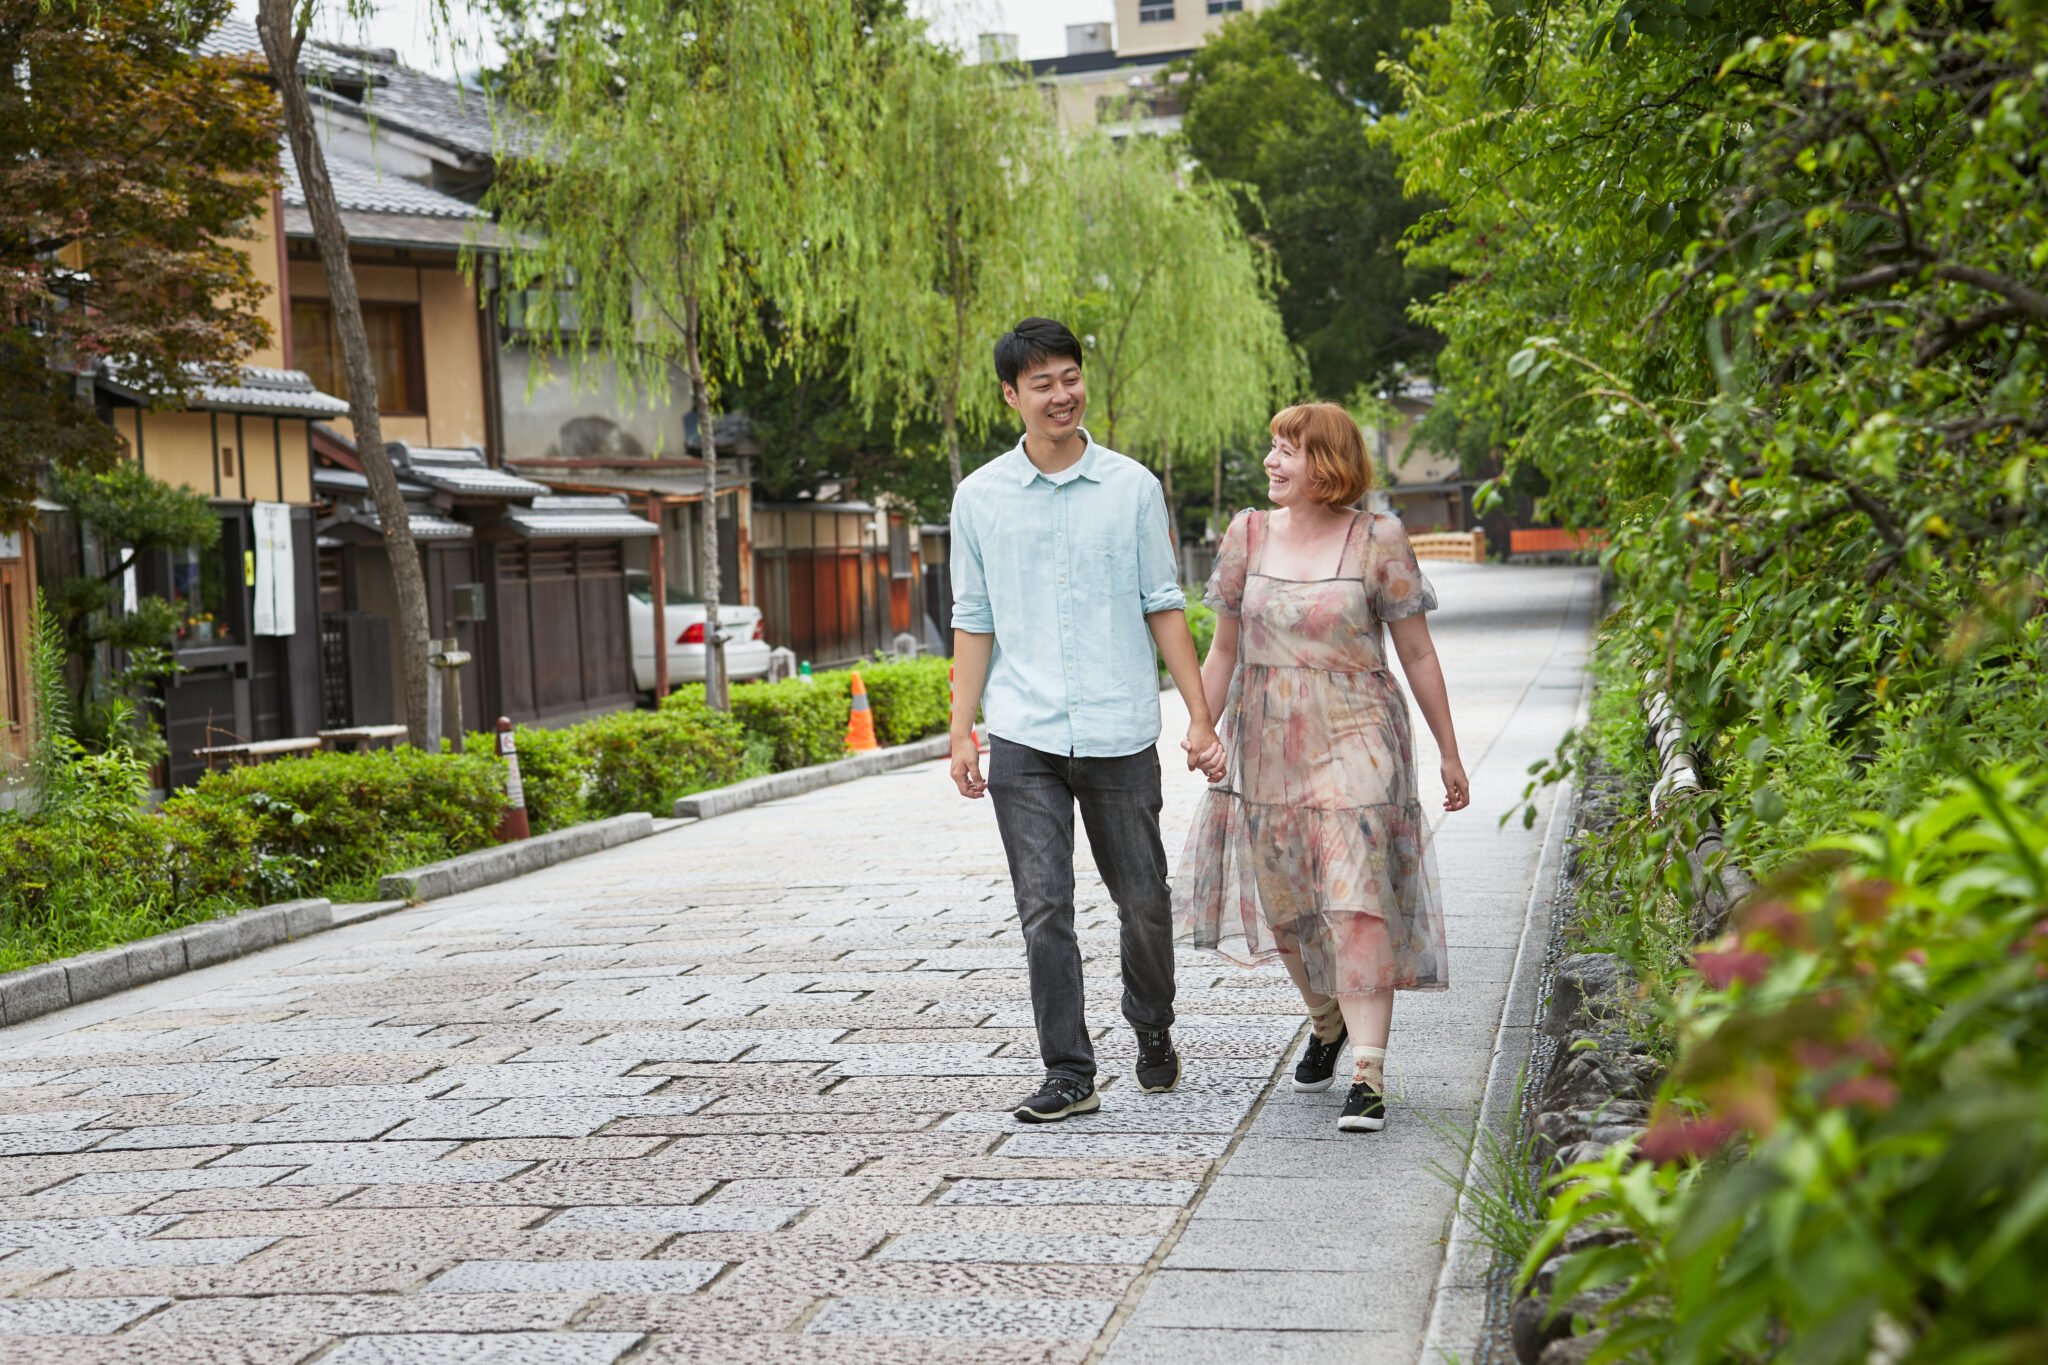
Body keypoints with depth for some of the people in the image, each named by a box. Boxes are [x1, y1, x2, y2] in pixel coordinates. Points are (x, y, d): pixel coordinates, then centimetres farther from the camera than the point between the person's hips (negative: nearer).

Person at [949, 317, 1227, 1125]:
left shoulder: (1131, 487, 4)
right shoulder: (980, 497, 5)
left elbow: (1163, 605, 6)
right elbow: (974, 621, 10)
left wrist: (1200, 717, 1)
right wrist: (962, 733, 4)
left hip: (1120, 732, 0)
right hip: (1024, 738, 0)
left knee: (1143, 903, 10)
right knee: (1044, 910, -4)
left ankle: (1153, 1032, 35)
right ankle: (1068, 1075, 3)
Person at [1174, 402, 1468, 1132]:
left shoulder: (1377, 540, -4)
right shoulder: (1247, 536, 5)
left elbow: (1417, 653, 1)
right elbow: (1224, 649, 11)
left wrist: (1449, 752, 4)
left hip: (1354, 742, -4)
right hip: (1266, 746, 4)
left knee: (1357, 904, -14)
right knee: (1284, 906, 12)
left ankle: (1367, 1073, -14)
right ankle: (1326, 1022, 40)